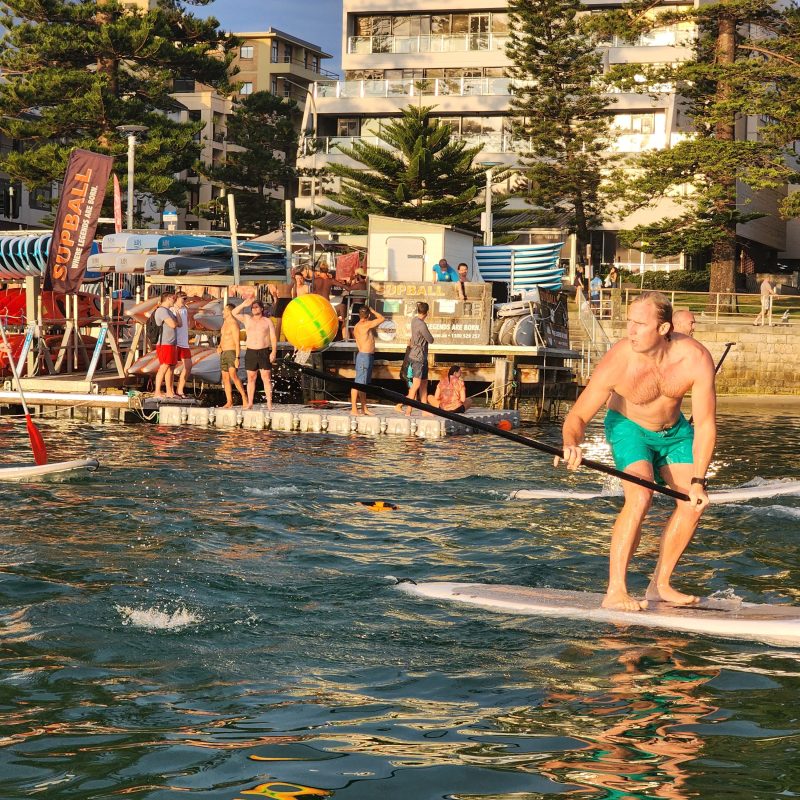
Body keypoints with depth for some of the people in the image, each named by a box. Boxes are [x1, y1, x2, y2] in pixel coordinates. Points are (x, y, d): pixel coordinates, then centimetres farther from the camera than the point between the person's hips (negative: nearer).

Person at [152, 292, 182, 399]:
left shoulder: (169, 311, 21)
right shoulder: (161, 310, -11)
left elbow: (179, 324, 15)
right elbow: (173, 324, -20)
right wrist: (174, 322, 3)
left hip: (172, 344, 10)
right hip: (164, 344, -10)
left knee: (171, 368, 12)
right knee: (164, 367, -15)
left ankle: (169, 392, 18)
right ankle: (157, 392, -16)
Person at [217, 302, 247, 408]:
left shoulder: (234, 324, -12)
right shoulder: (225, 323, 16)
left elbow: (237, 342, -17)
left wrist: (237, 358, -22)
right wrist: (219, 346, 6)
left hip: (232, 352, -9)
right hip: (223, 353, 9)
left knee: (233, 376, -22)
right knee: (225, 378, 5)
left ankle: (244, 398, -17)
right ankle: (229, 402, 6)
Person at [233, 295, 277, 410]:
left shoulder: (268, 321, 4)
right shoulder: (247, 320, 10)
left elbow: (273, 338, 1)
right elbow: (234, 313, 3)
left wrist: (274, 352, -10)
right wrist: (244, 304, -5)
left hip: (264, 352, -2)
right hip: (251, 352, 2)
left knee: (266, 378, -6)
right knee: (251, 378, 4)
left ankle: (269, 403, -8)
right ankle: (250, 403, 7)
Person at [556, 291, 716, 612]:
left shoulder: (696, 359, -31)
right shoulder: (616, 363, -35)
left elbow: (705, 424, -24)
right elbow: (578, 416, -30)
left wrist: (698, 480, -29)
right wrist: (571, 443, -52)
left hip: (673, 429, 4)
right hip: (630, 427, -4)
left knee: (693, 503, -3)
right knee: (640, 497, -25)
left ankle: (659, 585, 11)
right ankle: (615, 591, -25)